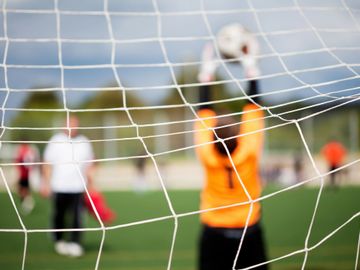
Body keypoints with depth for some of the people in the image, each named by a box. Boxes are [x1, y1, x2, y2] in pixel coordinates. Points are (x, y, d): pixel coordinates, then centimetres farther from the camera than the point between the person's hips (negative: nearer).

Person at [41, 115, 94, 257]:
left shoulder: (84, 142, 8)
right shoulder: (55, 141, 3)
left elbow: (88, 165, 15)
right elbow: (48, 164, 5)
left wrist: (89, 184, 9)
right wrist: (46, 183, 0)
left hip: (78, 187, 1)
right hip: (59, 187, 0)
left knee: (77, 217, -9)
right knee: (59, 216, 7)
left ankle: (75, 244, -7)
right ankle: (59, 241, 25)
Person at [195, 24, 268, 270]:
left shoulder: (208, 156, -12)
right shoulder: (249, 152, -13)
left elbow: (205, 112, -1)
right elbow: (253, 107, -5)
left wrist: (207, 72, 7)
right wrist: (250, 65, 3)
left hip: (214, 234, 0)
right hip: (249, 233, 0)